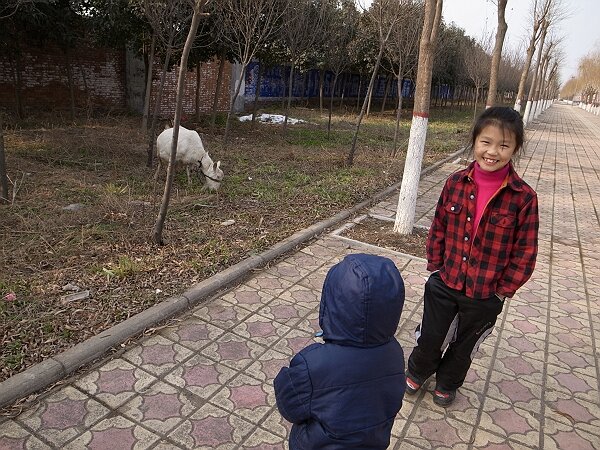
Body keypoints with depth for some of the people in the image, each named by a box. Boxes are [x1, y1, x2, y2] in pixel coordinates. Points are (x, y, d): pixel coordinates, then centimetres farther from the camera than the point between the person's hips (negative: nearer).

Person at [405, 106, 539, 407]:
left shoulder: (524, 198, -17)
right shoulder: (456, 183, -9)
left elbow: (525, 252, -9)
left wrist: (503, 290, -7)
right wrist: (435, 267, 1)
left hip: (485, 296, -1)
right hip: (444, 284, 1)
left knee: (464, 346, 22)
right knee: (429, 337, 18)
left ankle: (447, 384, 50)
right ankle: (417, 373, 49)